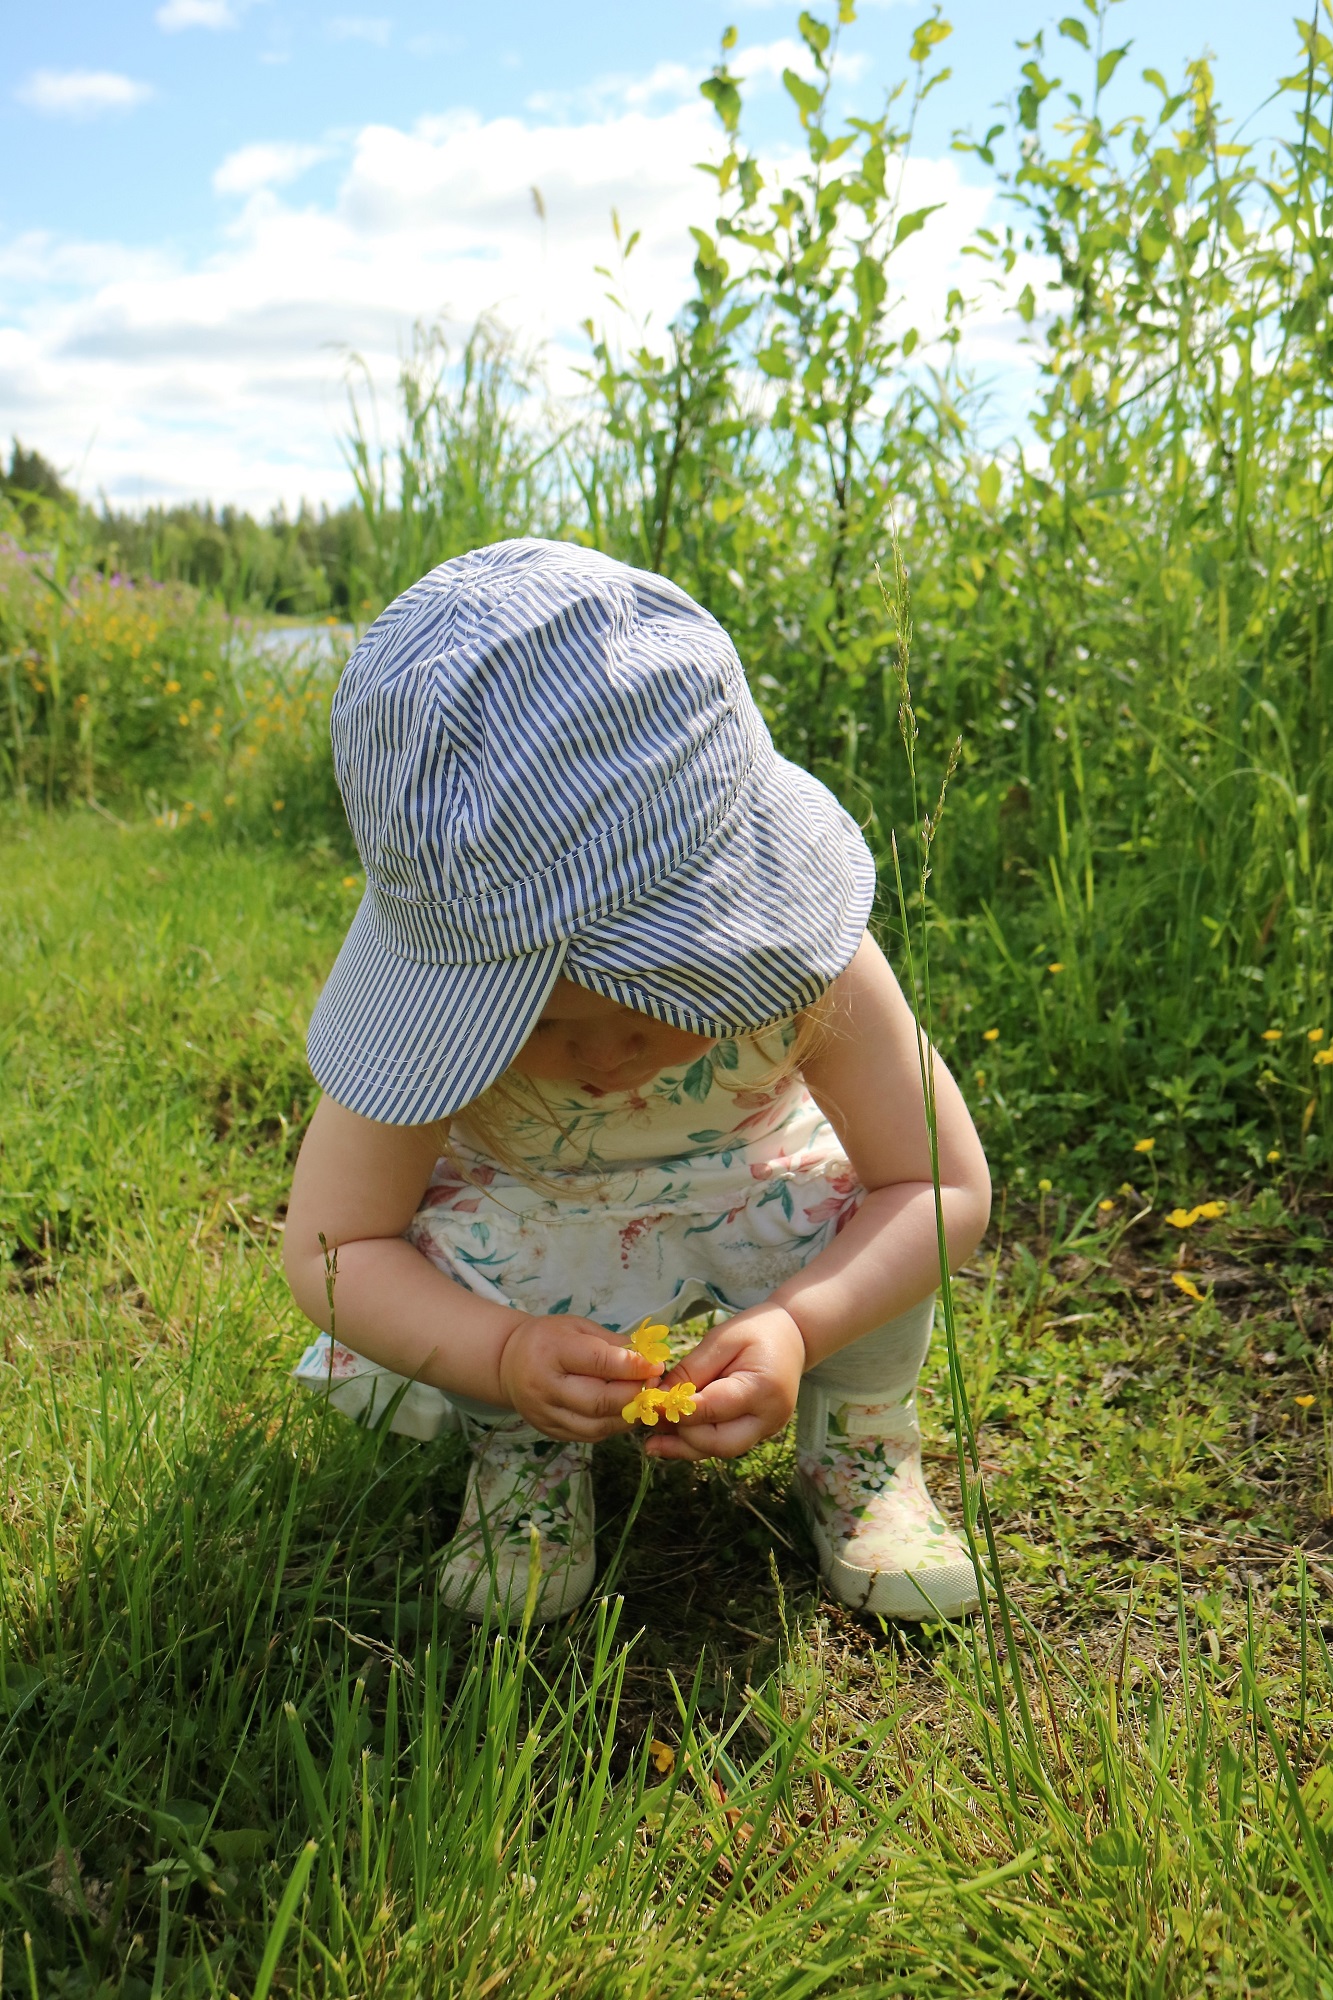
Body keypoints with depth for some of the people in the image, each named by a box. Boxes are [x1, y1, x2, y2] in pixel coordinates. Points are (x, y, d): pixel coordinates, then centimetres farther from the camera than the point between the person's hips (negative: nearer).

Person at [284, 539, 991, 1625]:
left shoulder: (810, 968, -36)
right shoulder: (436, 1005, -35)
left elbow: (948, 1188, -29)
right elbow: (329, 1251, -29)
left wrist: (797, 1325, -48)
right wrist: (503, 1355, -48)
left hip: (750, 1179, 1)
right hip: (525, 1214, 0)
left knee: (863, 1204, -31)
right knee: (376, 1343, -27)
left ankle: (860, 1443, 1)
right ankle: (523, 1447, 7)